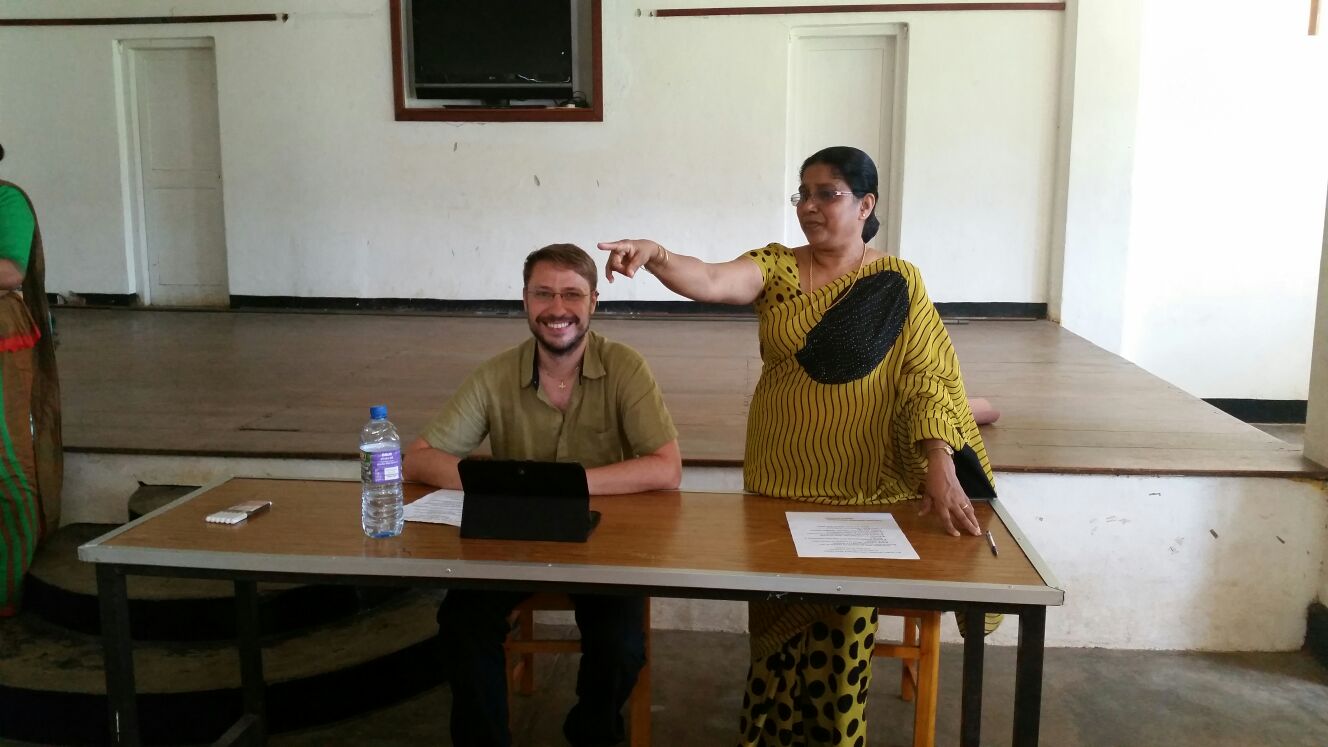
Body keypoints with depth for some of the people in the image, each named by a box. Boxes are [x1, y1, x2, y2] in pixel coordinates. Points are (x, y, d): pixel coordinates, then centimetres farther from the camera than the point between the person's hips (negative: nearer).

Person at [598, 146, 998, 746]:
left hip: (866, 489, -1)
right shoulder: (777, 268, 0)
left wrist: (940, 466, -21)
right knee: (778, 619, 11)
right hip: (779, 484, 2)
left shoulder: (898, 283, -3)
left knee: (845, 623, 7)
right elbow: (712, 281, -18)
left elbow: (927, 379, -8)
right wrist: (655, 256, -38)